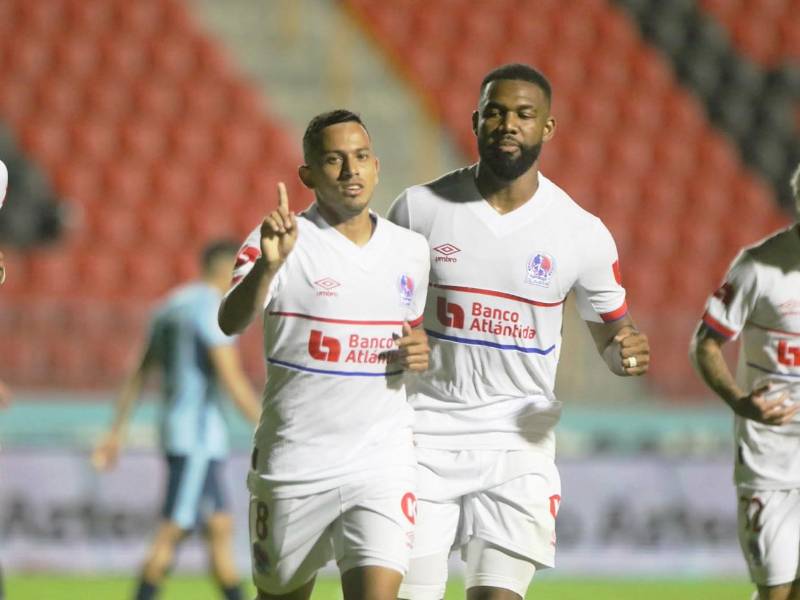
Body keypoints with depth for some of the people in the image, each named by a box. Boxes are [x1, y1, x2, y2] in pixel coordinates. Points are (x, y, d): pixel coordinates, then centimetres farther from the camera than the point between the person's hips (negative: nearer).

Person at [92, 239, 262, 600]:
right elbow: (232, 380, -17)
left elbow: (137, 376, 19)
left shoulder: (171, 305, 17)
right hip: (200, 431, -9)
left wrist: (116, 433, 22)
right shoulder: (214, 308, -11)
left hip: (173, 427, 9)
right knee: (173, 531, -10)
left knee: (220, 529, 10)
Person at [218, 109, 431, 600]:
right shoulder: (285, 242, -8)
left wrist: (421, 350, 1)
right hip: (293, 464, -2)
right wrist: (268, 265, -45)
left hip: (382, 464, 2)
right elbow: (231, 321, -25)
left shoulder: (411, 250, 8)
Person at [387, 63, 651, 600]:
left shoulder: (582, 234, 0)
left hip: (517, 440, 0)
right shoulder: (420, 208, 0)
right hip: (424, 434, 0)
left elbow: (612, 327, 12)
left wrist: (625, 353, -10)